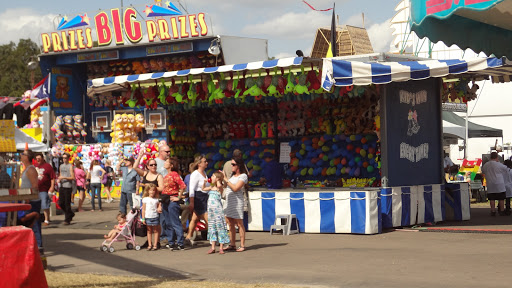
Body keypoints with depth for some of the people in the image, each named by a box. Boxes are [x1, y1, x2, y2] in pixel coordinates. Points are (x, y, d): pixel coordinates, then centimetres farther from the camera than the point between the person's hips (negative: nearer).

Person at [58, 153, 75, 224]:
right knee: (61, 203, 6)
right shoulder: (61, 166, 17)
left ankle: (67, 220, 0)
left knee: (67, 204, -6)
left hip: (68, 187, -7)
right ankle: (70, 214, 26)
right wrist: (59, 179, 5)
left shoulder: (70, 166, -3)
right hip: (61, 186, 7)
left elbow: (73, 177, -9)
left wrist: (64, 177, -17)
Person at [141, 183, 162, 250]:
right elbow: (143, 209, 4)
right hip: (148, 217, 0)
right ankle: (149, 245, 13)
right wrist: (143, 218, 0)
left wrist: (159, 209, -13)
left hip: (155, 217, 0)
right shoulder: (145, 199, 3)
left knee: (156, 230, 2)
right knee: (149, 231, 7)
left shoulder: (156, 200, 5)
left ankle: (155, 245, 8)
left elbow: (158, 208, 12)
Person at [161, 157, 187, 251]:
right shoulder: (166, 175, 15)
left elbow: (183, 186, -20)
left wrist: (179, 197, -15)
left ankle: (180, 244, -5)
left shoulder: (174, 174, -11)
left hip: (172, 200, -9)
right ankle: (170, 242, 20)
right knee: (168, 223, 12)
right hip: (166, 201, 9)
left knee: (175, 223, -8)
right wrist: (162, 200, 16)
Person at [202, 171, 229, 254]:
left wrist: (218, 180, -11)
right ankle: (213, 247, 12)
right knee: (212, 227, 8)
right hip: (210, 209, 7)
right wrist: (204, 182, 11)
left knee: (220, 226, -3)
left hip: (218, 209, -7)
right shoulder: (211, 187, 13)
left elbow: (219, 185, -30)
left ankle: (221, 247, 1)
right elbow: (204, 189, 28)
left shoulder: (220, 187, -7)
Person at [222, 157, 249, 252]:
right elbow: (226, 186, 19)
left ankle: (242, 245, 0)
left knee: (239, 224, -4)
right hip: (229, 201, 8)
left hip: (237, 201, -8)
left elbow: (235, 188, -17)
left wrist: (226, 179, -13)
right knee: (230, 224, 7)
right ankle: (232, 244, 12)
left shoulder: (243, 176, -6)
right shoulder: (232, 175, 17)